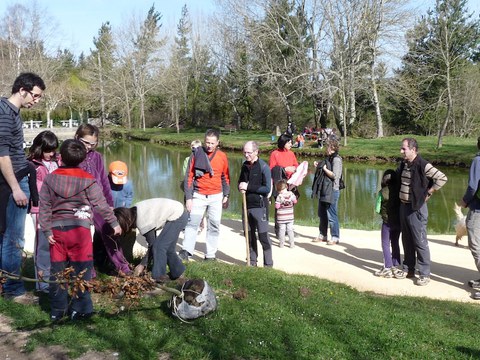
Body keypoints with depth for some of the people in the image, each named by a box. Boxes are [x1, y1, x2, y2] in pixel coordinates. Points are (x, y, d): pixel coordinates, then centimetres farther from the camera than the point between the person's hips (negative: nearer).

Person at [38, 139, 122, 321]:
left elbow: (44, 207, 2)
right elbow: (101, 205, -1)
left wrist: (47, 230, 5)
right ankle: (79, 309, 8)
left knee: (57, 270, 11)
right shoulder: (88, 180, -4)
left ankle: (57, 311, 18)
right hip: (80, 228, -3)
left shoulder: (50, 179, 4)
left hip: (57, 229, 3)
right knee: (81, 270, 6)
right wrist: (114, 223, 10)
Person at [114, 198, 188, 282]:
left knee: (158, 246, -7)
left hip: (177, 216, -9)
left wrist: (142, 264, -1)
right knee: (167, 247, 17)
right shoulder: (134, 211, -2)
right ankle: (177, 272, 33)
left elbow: (152, 244, -12)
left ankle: (158, 276, 2)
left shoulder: (142, 222, -25)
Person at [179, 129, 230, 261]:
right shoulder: (197, 154, -2)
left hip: (216, 197, 1)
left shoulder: (222, 156, 2)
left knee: (214, 226, 4)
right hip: (199, 195, -1)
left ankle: (210, 255, 10)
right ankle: (186, 251, -12)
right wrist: (188, 198, -5)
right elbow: (189, 176, -1)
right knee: (192, 223, -10)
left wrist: (226, 196, 6)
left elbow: (225, 177, 11)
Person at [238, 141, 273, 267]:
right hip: (247, 205, 6)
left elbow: (267, 188, -15)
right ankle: (252, 261, 25)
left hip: (259, 206, -6)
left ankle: (268, 264, 4)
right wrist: (241, 187, -2)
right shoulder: (245, 165, 10)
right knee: (249, 235, 13)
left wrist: (248, 187, -19)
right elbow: (240, 182, 22)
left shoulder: (263, 167, -10)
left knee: (263, 236, -4)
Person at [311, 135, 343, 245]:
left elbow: (334, 175, -21)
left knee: (332, 215, -3)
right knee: (322, 214, 15)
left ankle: (335, 237, 8)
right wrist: (319, 166, 7)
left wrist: (324, 168, -14)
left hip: (332, 191, -10)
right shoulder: (328, 158, 14)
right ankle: (322, 235, 26)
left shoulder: (336, 159, -13)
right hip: (324, 190, 10)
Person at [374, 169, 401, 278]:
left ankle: (387, 269, 3)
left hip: (387, 222, -4)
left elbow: (377, 209, -9)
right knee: (395, 244, 17)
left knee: (385, 245, 5)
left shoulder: (382, 192, -13)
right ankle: (395, 266, 25)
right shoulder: (399, 190, -4)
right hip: (398, 221, 5)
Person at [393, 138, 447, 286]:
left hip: (416, 208, -8)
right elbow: (396, 178, 27)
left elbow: (442, 178, -19)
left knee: (420, 242, -2)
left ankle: (425, 274, 7)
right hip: (403, 206, 8)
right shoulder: (403, 164, 8)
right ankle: (408, 269, 27)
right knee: (407, 241, 16)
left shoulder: (423, 165, -16)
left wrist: (428, 193, -12)